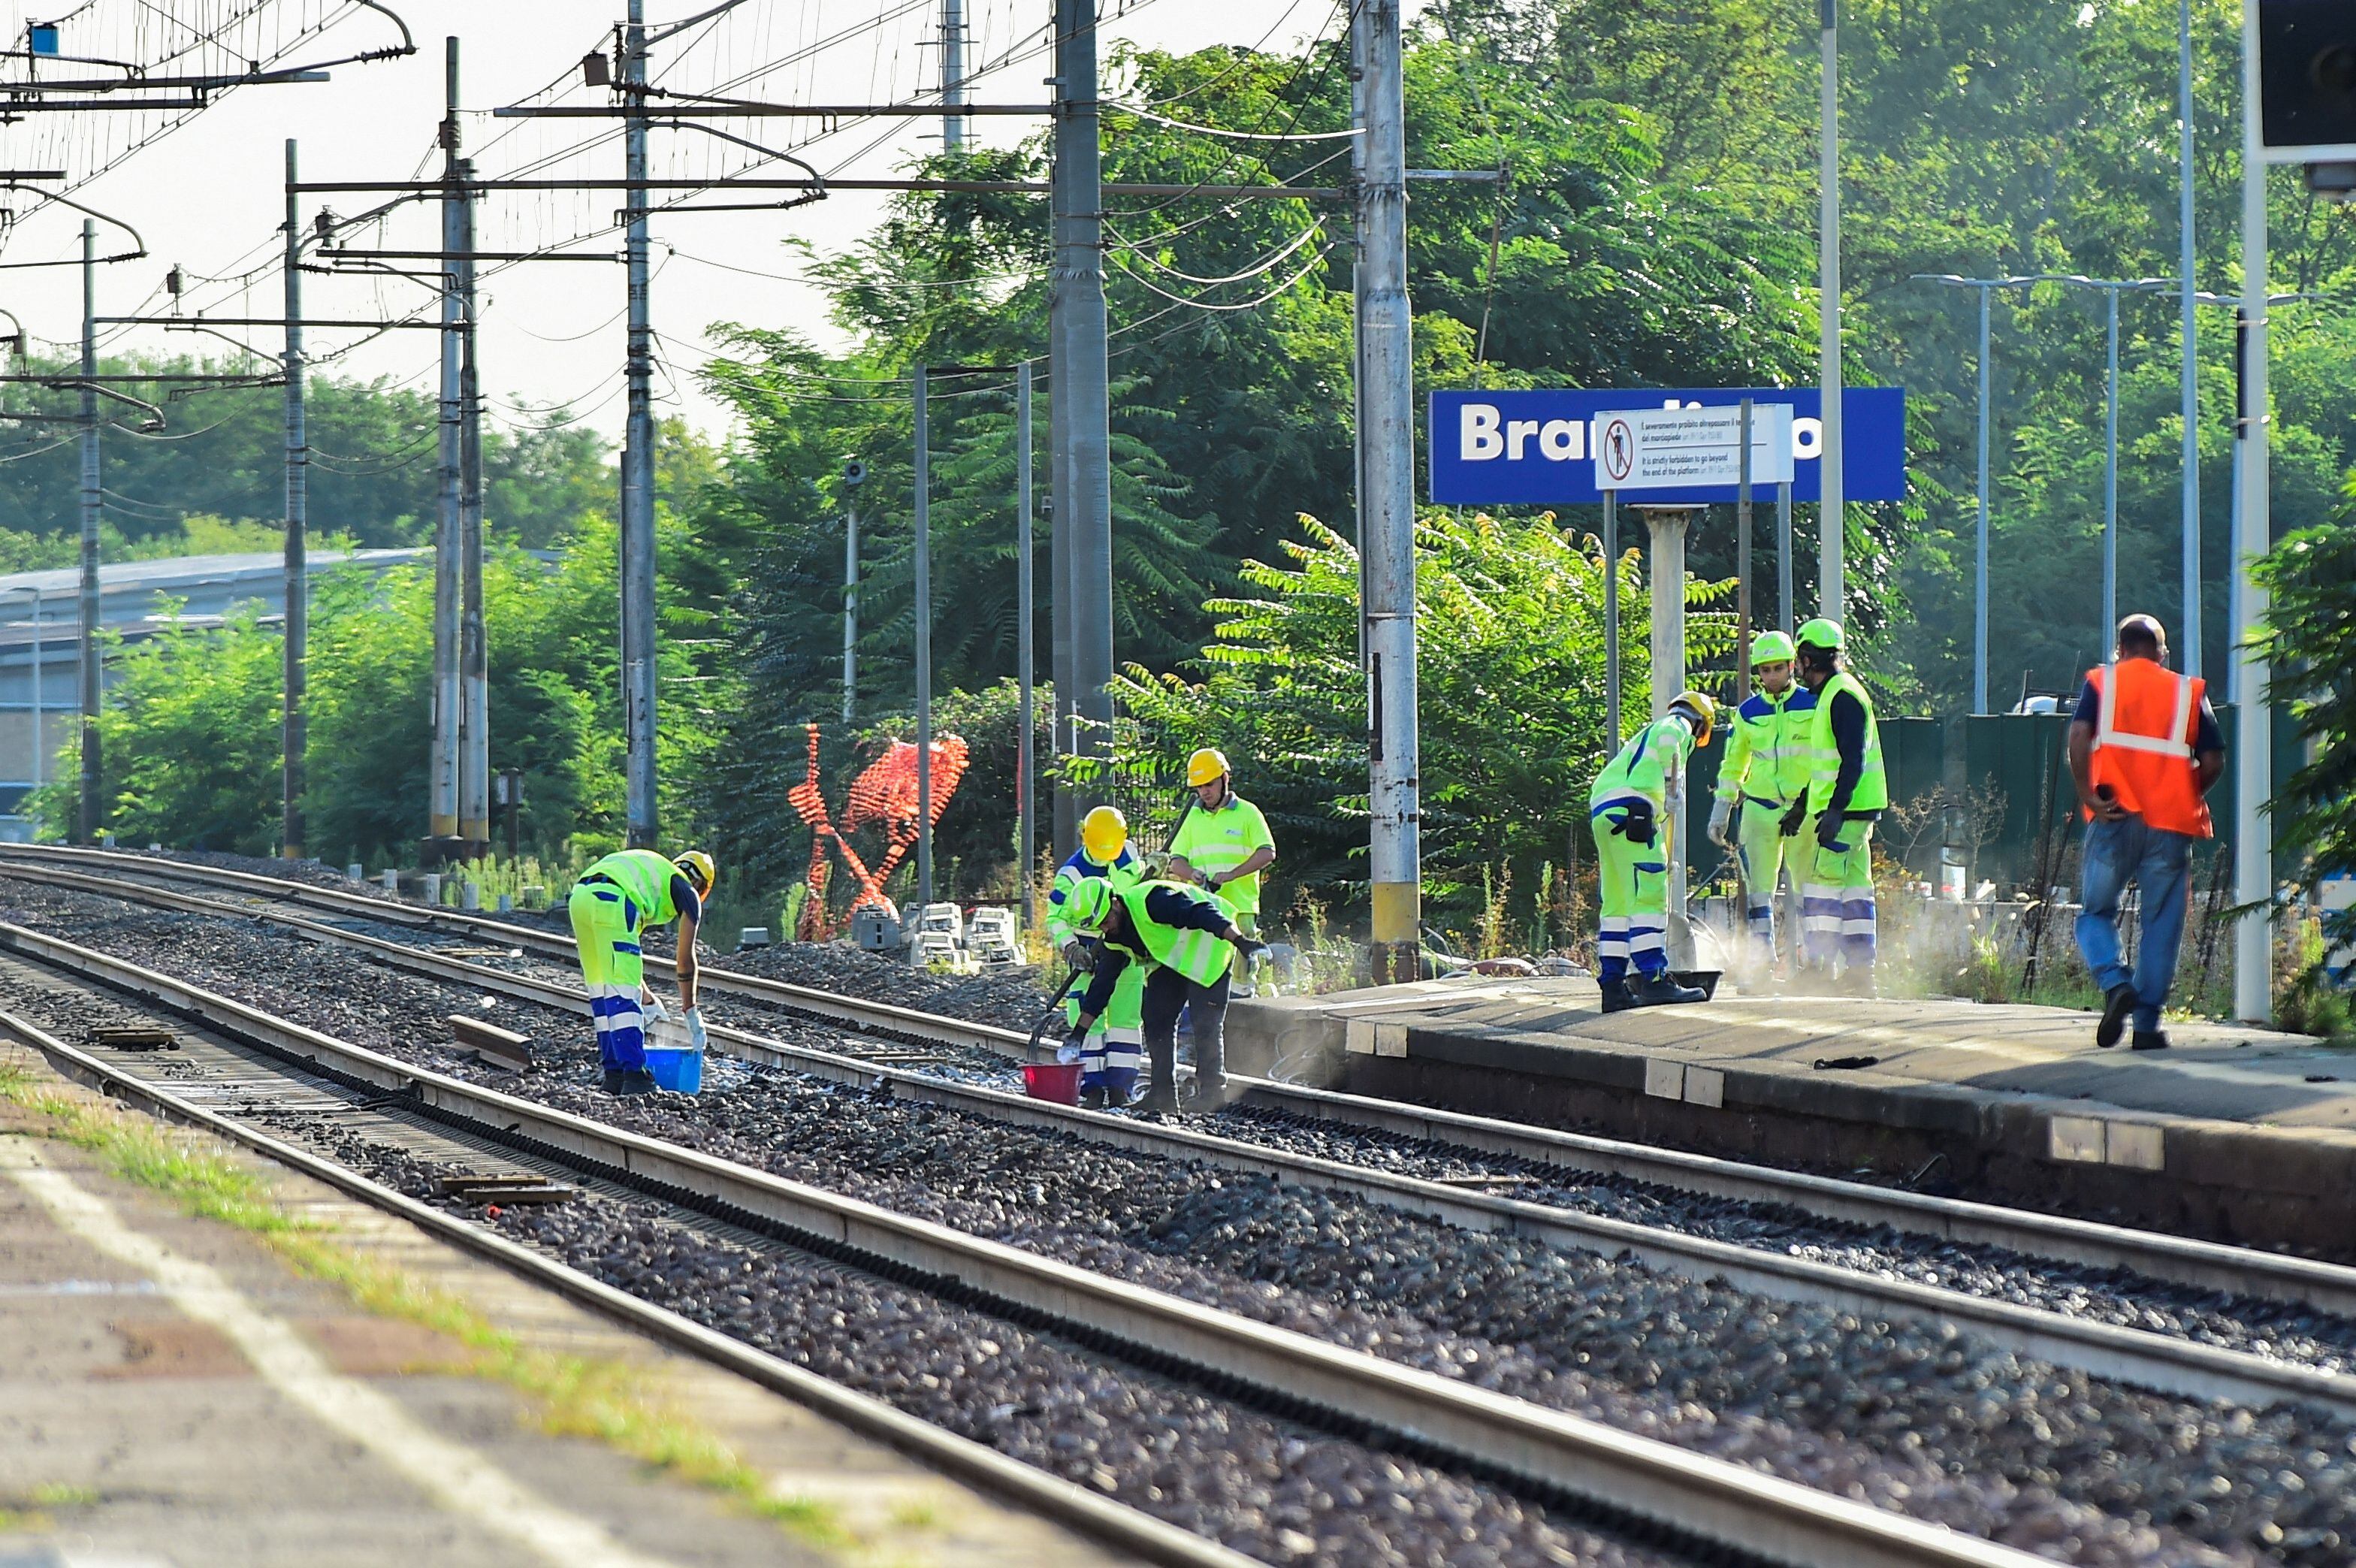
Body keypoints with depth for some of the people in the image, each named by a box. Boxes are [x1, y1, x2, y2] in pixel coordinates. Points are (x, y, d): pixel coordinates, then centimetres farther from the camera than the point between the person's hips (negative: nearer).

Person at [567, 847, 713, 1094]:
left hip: (579, 898, 7)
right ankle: (634, 1074, -6)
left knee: (601, 991, 15)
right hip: (611, 902, -7)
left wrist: (647, 999, 47)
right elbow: (685, 959, 19)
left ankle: (614, 1074, 17)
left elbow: (623, 955, 41)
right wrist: (691, 1011, 29)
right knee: (623, 992, -3)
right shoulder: (687, 892, 20)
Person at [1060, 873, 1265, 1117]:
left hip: (1207, 948, -9)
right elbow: (1102, 985, 5)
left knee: (1205, 1023, -15)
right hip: (1170, 958, 9)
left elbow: (1201, 914, -35)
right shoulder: (1112, 940, -2)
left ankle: (1212, 1094, -10)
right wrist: (1079, 1031, 2)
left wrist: (1240, 941, -45)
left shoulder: (1150, 901, -30)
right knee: (1156, 1019, 0)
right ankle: (1164, 1095, 4)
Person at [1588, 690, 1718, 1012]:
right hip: (1629, 808, -10)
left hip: (1600, 811, 10)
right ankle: (1653, 980, -22)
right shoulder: (1679, 725, 9)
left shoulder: (1648, 732, 36)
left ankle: (1613, 986, 8)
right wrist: (1670, 780, -25)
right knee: (1648, 895, -14)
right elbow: (1665, 738, -15)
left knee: (1618, 901, 10)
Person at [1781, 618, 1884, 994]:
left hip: (1845, 811, -10)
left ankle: (1820, 967, -14)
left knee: (1823, 882, -11)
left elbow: (1853, 760, -22)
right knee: (1854, 886, 9)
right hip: (1849, 811, 10)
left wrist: (1835, 810, -28)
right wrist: (1802, 806, 31)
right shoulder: (1833, 694, 19)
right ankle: (1860, 972, 10)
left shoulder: (1843, 697, -14)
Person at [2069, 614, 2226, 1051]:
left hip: (2115, 819, -1)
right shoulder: (2189, 692, 11)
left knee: (2096, 912, 11)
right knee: (2161, 926, 6)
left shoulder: (2101, 682, 8)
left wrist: (2088, 797, -6)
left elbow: (2078, 738, -9)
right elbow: (2213, 763, 4)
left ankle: (2115, 983, -15)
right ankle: (2147, 1024, 3)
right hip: (2171, 826, 1)